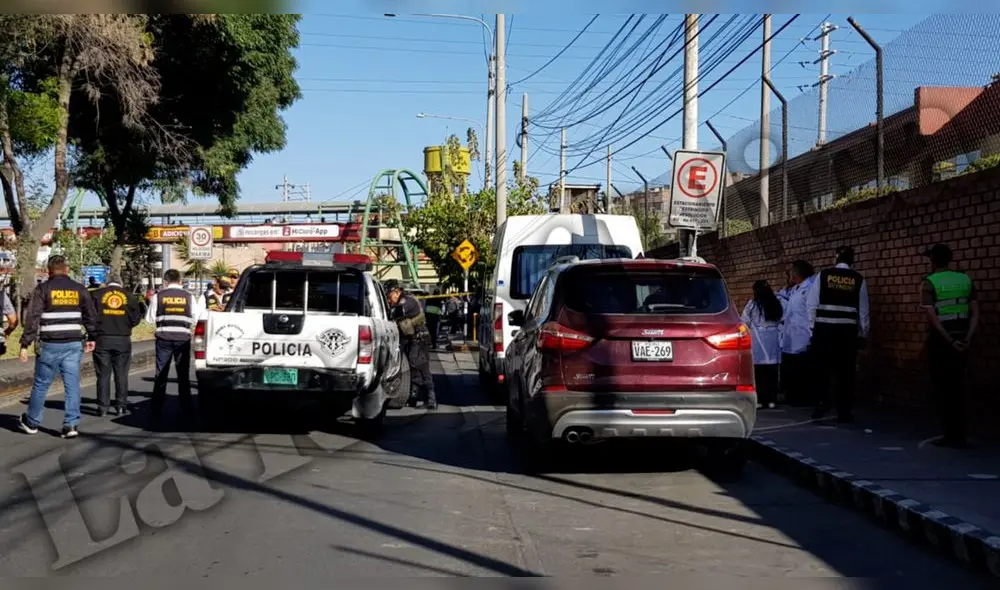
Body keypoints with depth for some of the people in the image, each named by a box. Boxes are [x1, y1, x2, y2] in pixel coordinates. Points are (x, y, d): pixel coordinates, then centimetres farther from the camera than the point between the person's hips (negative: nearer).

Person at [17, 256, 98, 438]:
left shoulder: (42, 289, -3)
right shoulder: (79, 289, 6)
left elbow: (32, 318, -8)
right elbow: (91, 317, 12)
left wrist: (25, 344, -7)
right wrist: (91, 338, 26)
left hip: (50, 345, -2)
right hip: (74, 344, 2)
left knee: (41, 384, 11)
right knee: (72, 385, 4)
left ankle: (31, 422, 24)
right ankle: (71, 424, -2)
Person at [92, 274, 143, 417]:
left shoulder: (97, 294, 0)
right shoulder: (129, 296, 4)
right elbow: (136, 319, 2)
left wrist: (94, 330, 14)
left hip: (102, 339, -1)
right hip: (123, 340, 1)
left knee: (103, 374, 5)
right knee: (121, 374, 8)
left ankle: (103, 407, 4)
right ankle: (121, 406, 7)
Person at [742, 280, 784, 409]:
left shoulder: (752, 304, -6)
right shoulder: (777, 304, 8)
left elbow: (744, 323, -3)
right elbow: (781, 322, 9)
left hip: (758, 341, -4)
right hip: (773, 341, 4)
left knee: (759, 371, -1)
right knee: (772, 371, 5)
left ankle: (760, 400, -1)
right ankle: (771, 400, 7)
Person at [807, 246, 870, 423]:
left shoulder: (823, 276, 2)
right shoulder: (858, 279, 4)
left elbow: (811, 304, 1)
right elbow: (863, 311, 7)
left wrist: (813, 326, 10)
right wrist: (863, 333, 16)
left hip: (824, 329, 0)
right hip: (847, 331, 0)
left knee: (822, 369, 11)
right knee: (846, 371, 5)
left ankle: (821, 405, 6)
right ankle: (844, 413, 7)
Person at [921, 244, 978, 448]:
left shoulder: (928, 283, -8)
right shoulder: (965, 280, 7)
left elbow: (933, 317, -17)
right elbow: (975, 313, -1)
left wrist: (950, 341, -17)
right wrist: (967, 339, -7)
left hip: (940, 340, -5)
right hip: (961, 339, 5)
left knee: (942, 388, 4)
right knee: (956, 387, 14)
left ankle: (952, 435, 3)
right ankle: (956, 434, 17)